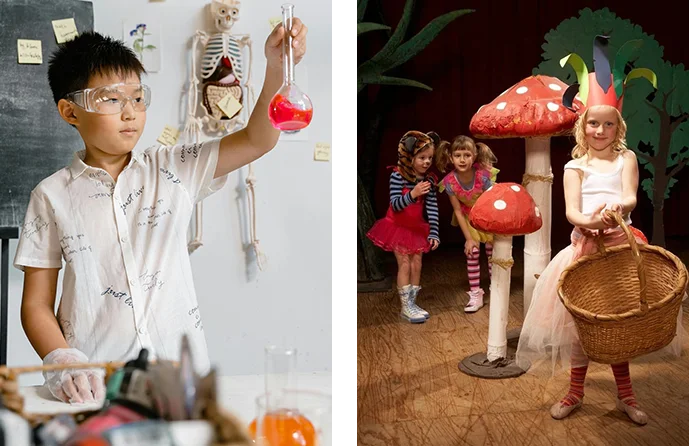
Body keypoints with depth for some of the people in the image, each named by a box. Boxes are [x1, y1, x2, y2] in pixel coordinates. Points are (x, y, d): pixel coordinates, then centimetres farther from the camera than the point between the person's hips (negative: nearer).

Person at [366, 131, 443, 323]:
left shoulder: (429, 179, -9)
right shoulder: (397, 176, -22)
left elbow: (432, 208, -8)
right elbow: (395, 205, -26)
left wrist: (434, 233, -13)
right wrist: (412, 194, -43)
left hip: (418, 228, 5)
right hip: (398, 226, -4)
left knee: (417, 265, 6)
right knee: (405, 265, -4)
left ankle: (411, 304, 17)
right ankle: (406, 307, 3)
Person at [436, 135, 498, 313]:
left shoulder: (484, 175, -33)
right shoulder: (450, 181, -26)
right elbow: (458, 211, -15)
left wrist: (492, 232, -23)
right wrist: (469, 238, -13)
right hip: (469, 217, 1)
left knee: (492, 251, 4)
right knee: (472, 252, -2)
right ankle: (475, 295, 8)